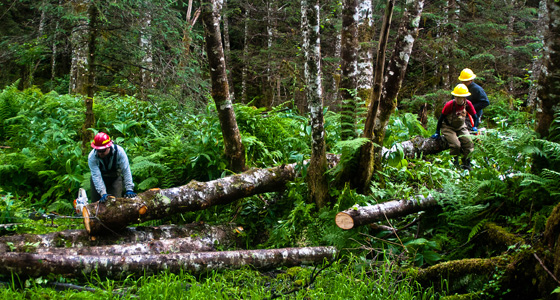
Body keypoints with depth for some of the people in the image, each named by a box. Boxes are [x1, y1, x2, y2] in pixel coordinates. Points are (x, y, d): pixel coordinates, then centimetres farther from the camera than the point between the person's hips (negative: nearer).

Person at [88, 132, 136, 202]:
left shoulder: (119, 151, -27)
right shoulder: (92, 157, -27)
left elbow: (126, 170, -24)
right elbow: (96, 176, -31)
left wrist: (129, 189, -29)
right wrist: (103, 194, -40)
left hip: (115, 178, 0)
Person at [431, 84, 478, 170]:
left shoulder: (468, 104, -13)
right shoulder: (449, 105, -24)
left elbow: (475, 117, 3)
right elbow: (441, 118, -13)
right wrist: (437, 132, -8)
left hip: (461, 127, 4)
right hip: (448, 128, -4)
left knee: (469, 143, -15)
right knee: (456, 145, -24)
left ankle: (466, 165, -1)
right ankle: (454, 165, -2)